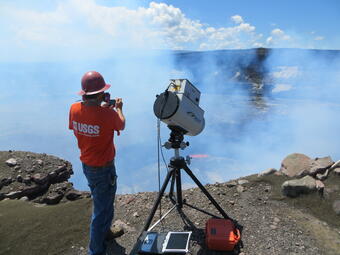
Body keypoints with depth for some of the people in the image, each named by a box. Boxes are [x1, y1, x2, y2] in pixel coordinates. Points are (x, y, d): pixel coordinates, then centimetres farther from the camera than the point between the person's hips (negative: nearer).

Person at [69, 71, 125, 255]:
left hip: (86, 165, 7)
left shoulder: (74, 109, -8)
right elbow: (121, 125, -3)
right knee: (101, 209, 9)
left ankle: (105, 232, 46)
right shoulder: (108, 114, -25)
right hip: (103, 168, -7)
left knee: (106, 199, 27)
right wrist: (118, 108, 14)